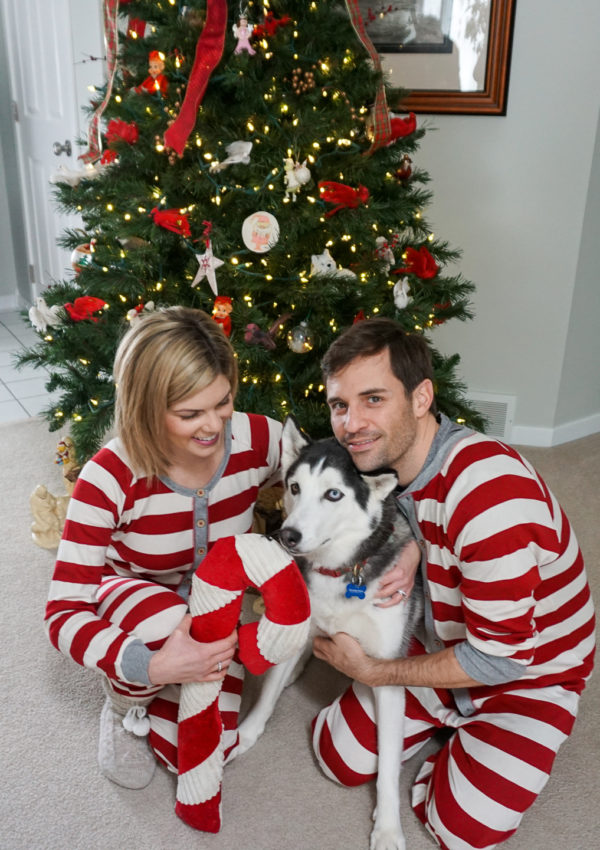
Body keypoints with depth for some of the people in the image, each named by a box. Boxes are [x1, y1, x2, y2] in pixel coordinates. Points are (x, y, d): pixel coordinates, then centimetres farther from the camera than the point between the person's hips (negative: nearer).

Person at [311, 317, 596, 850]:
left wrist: (372, 672, -20)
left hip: (527, 673, -6)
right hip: (440, 648, 6)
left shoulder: (487, 491, -38)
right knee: (340, 758, 3)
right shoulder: (382, 464, -11)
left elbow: (502, 655, -31)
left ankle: (478, 739, 15)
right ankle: (450, 724, 24)